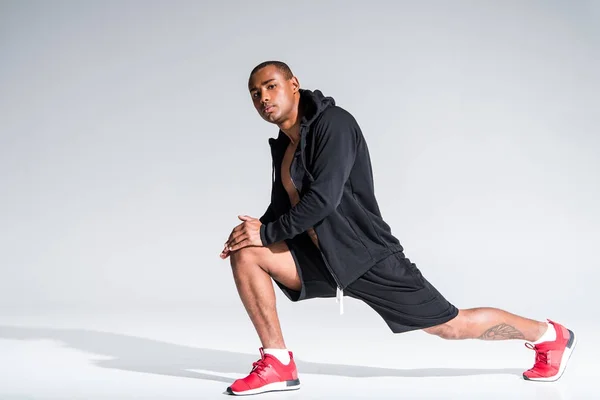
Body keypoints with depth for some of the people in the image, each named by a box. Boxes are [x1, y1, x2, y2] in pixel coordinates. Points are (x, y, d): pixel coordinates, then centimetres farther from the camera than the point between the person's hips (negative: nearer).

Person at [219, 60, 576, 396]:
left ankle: (550, 335, 28)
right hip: (321, 256, 7)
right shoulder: (283, 144, 8)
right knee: (246, 254, -8)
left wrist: (267, 233, -18)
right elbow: (285, 204, 16)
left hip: (366, 257, -7)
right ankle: (278, 364, -2)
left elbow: (323, 198, -27)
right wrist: (256, 229, -4)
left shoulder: (333, 122, -18)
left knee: (451, 325, 3)